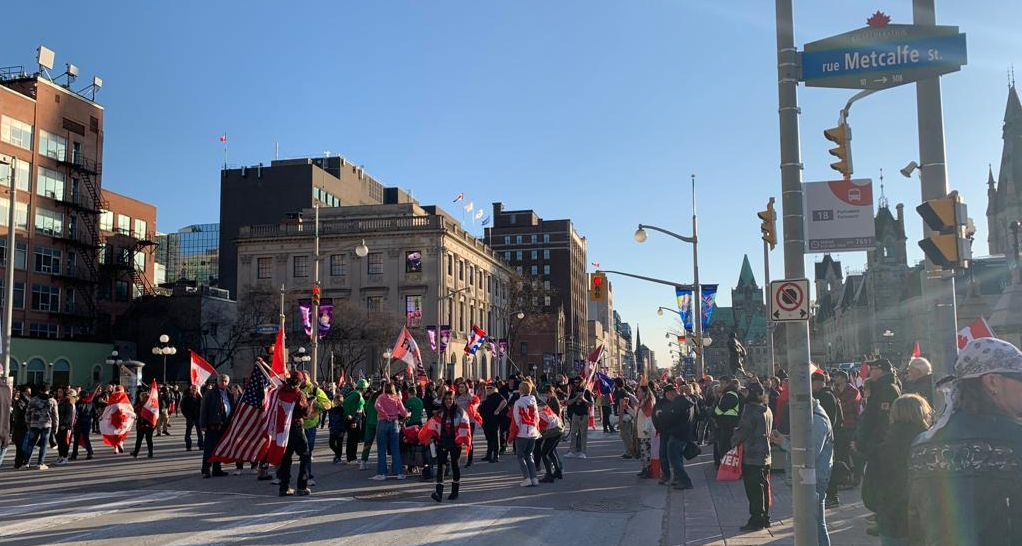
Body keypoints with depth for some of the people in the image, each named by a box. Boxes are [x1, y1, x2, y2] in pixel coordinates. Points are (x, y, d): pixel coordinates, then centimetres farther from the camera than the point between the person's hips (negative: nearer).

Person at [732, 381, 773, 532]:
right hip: (765, 455, 8)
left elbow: (742, 431, -17)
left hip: (751, 457, -8)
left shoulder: (750, 409, -17)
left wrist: (733, 441, -1)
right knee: (764, 487, 14)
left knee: (753, 490, -3)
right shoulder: (767, 410, 9)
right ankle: (765, 518, 20)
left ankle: (756, 520, -1)